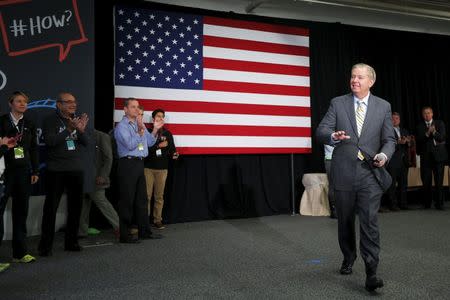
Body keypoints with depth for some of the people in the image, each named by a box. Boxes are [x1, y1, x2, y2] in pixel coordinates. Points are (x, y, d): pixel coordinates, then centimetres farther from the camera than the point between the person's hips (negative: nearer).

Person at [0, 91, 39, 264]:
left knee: (21, 211, 6)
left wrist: (35, 171, 6)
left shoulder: (29, 124, 13)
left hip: (24, 172, 4)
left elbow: (34, 149, 11)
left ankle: (20, 252, 13)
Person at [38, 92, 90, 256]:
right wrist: (69, 129, -21)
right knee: (51, 207, -2)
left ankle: (71, 242, 19)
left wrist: (81, 130, -15)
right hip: (56, 171, -4)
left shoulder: (78, 120, 12)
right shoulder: (51, 121, 0)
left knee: (75, 206, 7)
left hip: (77, 170, 4)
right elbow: (50, 141, -15)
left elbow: (86, 143, 4)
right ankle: (45, 245, 7)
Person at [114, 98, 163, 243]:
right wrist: (140, 130, -21)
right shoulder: (121, 126, -5)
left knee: (141, 199, 12)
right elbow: (130, 144, -17)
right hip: (128, 164, -8)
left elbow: (149, 143, 17)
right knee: (127, 200, -3)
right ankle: (125, 235, 6)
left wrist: (155, 129, 5)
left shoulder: (140, 124, 17)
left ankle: (144, 231, 22)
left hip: (139, 164, 8)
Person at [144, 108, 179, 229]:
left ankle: (157, 220, 12)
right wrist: (159, 145, -12)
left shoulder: (167, 133, 14)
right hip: (148, 168, -3)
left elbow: (172, 148, 10)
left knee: (159, 196, 5)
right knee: (147, 195, -3)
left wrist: (174, 154, -10)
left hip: (162, 169, 3)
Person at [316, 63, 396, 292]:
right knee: (345, 222, 14)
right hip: (343, 173, 1)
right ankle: (348, 259, 36)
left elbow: (389, 140, 8)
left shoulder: (383, 107, 6)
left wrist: (384, 155, -14)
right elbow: (321, 131, -4)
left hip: (369, 174, -1)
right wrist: (333, 136, -27)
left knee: (370, 223, -9)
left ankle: (371, 274, -2)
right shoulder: (338, 103, 4)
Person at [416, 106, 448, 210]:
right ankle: (427, 203, 13)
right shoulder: (419, 126, 8)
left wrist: (434, 132, -22)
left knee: (439, 181, -1)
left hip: (438, 155, 0)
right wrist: (427, 134, -17)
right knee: (426, 182, 3)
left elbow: (442, 138, -4)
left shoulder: (440, 124, 8)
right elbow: (418, 140, -3)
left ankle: (439, 203, 6)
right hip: (425, 157, 1)